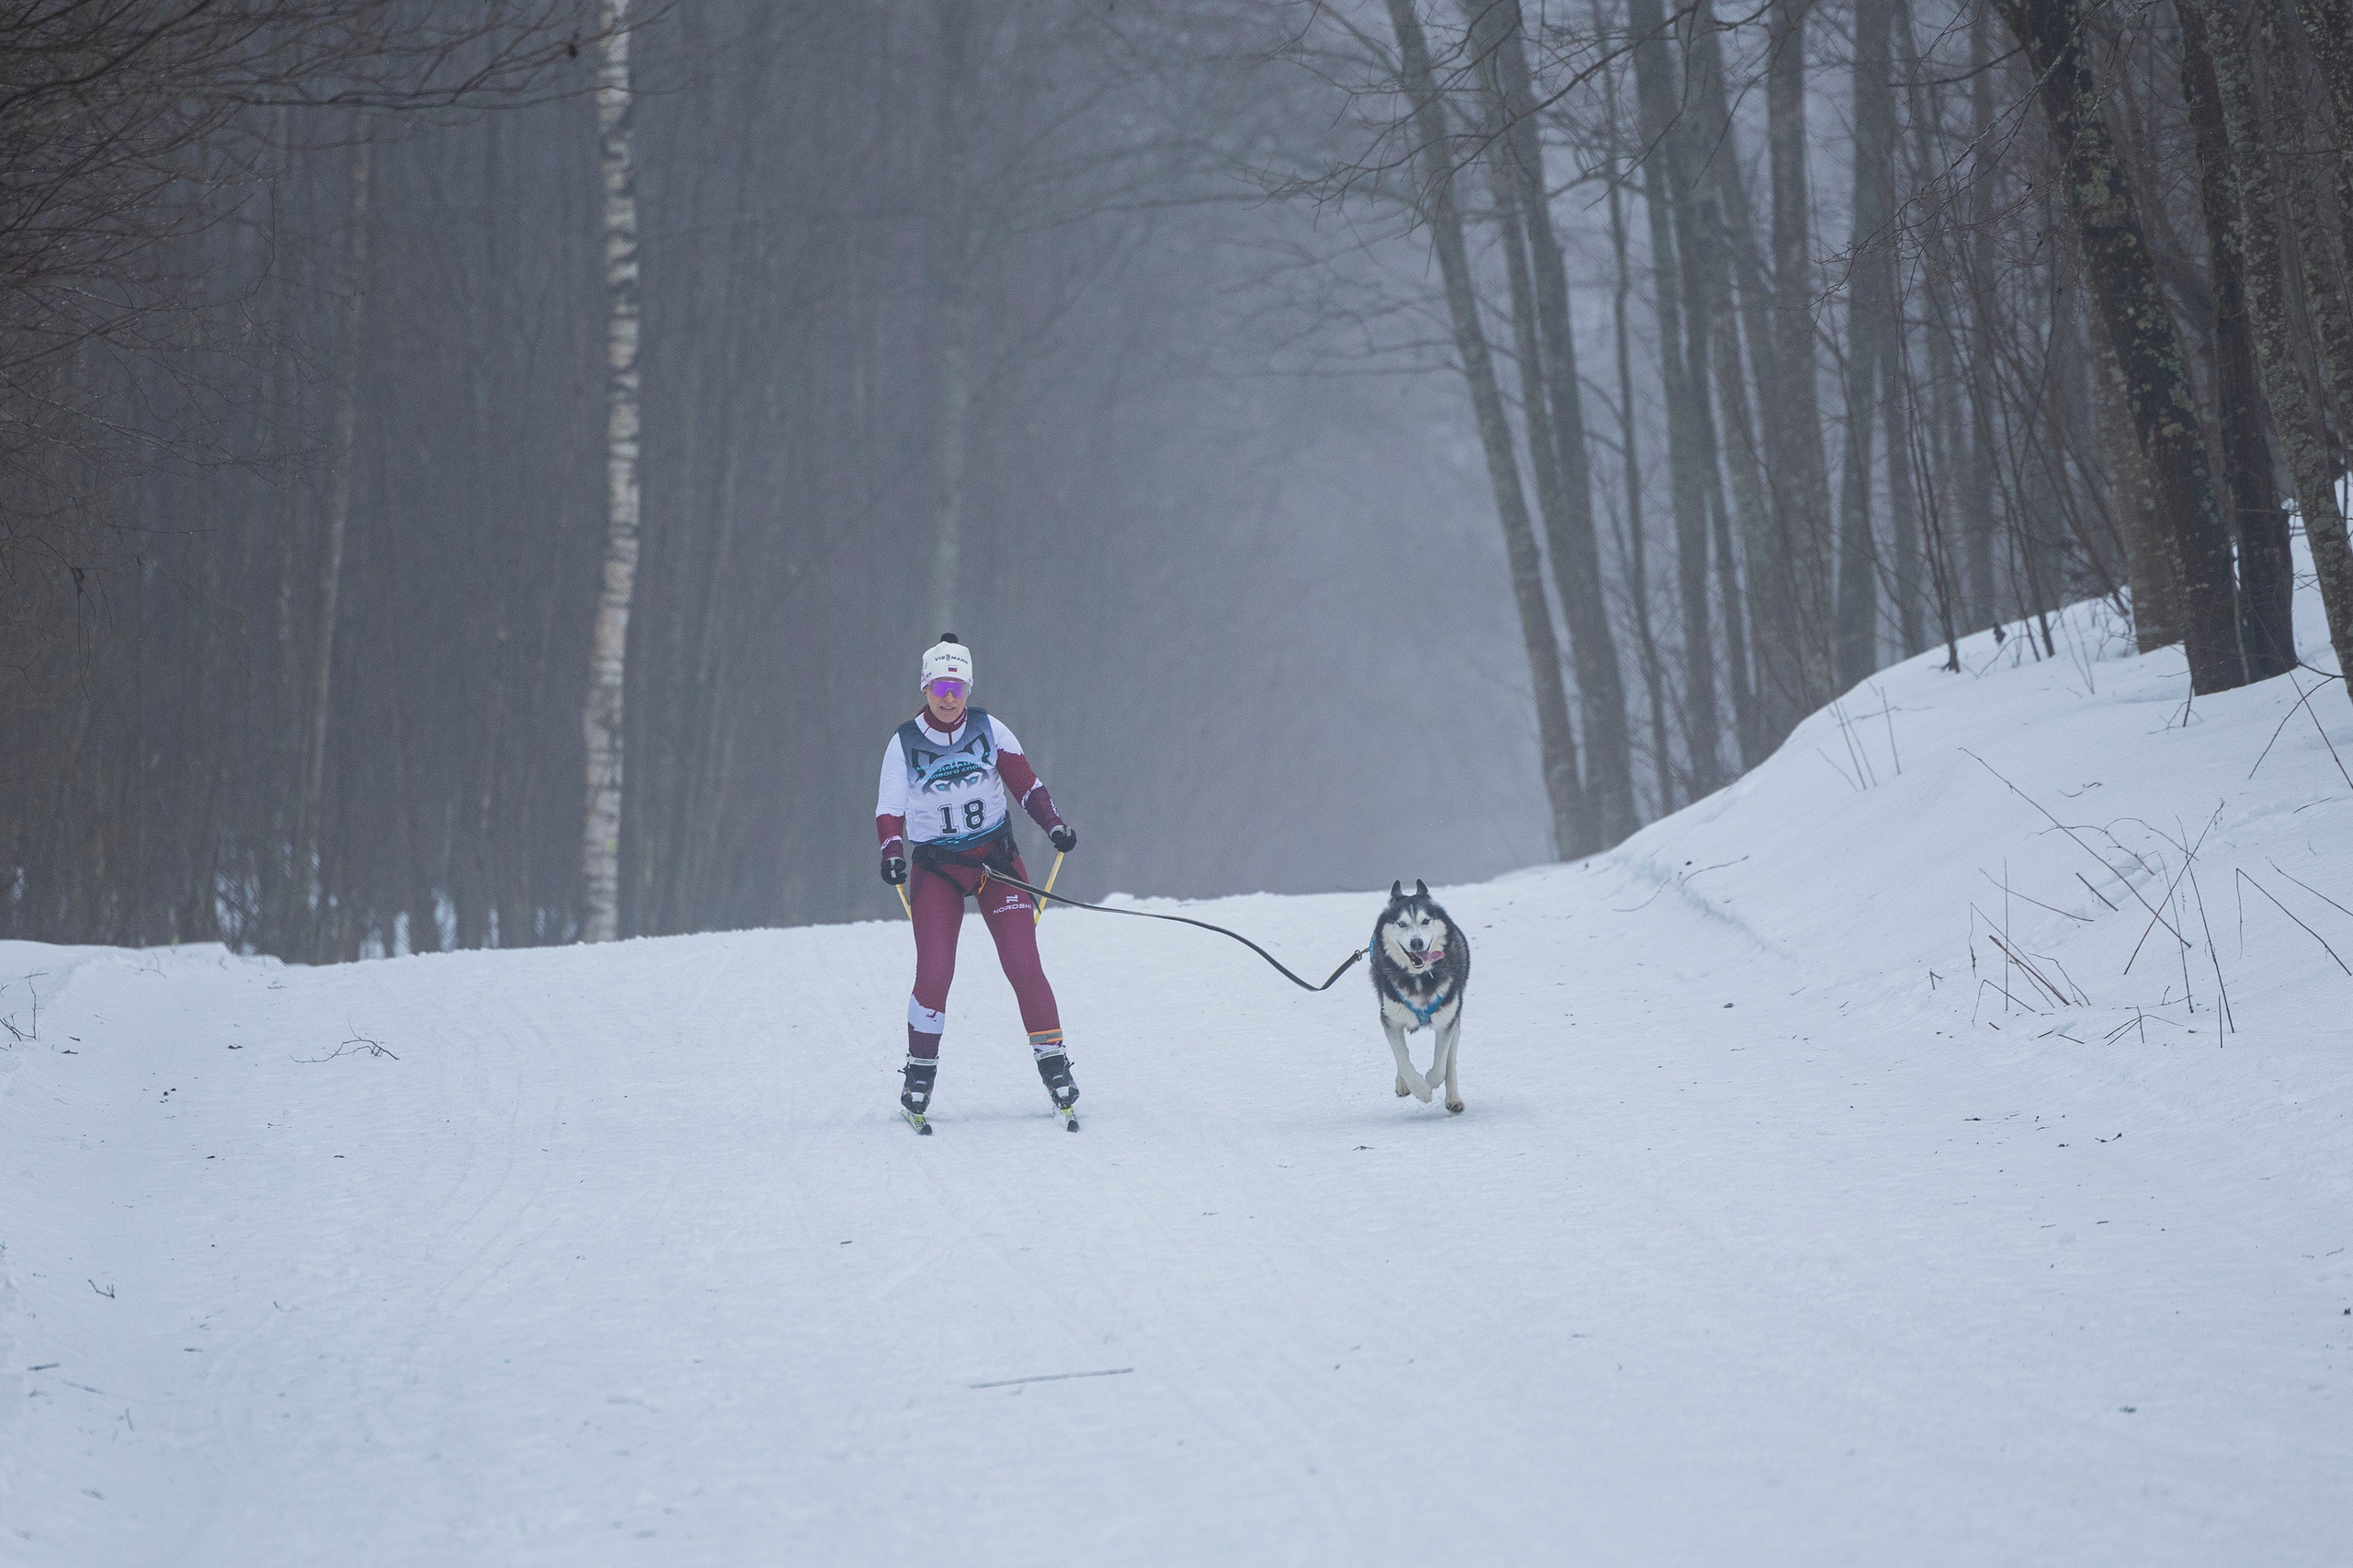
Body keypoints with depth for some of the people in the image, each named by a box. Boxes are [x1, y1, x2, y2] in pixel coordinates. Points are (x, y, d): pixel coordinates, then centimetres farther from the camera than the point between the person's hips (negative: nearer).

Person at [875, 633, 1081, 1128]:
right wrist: (892, 854, -21)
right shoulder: (904, 744, -4)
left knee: (1023, 963, -10)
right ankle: (920, 1072, 2)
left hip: (996, 858, 1)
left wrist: (1053, 824, -10)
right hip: (936, 868, -1)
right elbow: (889, 810, -3)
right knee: (934, 972, -13)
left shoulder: (989, 730, -2)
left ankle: (1052, 1059, 0)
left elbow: (1025, 783, 4)